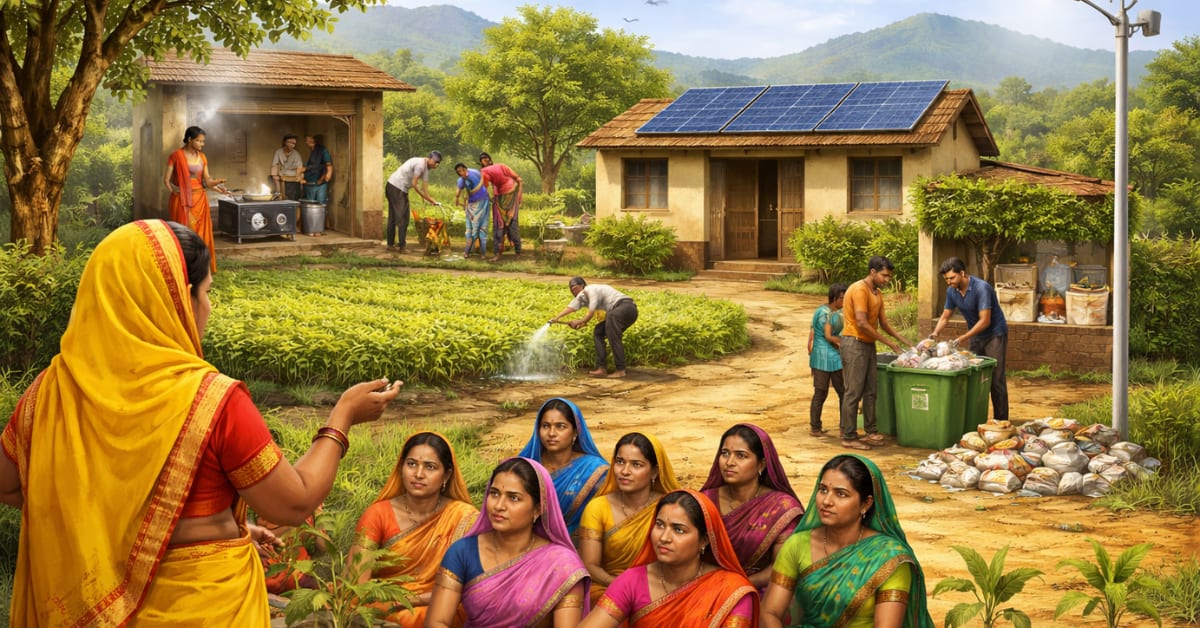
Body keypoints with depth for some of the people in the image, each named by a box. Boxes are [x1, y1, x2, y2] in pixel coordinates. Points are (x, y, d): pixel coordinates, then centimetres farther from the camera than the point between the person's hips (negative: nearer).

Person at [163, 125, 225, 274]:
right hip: (182, 200, -4)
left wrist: (217, 182, -13)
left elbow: (207, 181, 6)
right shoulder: (176, 156, -6)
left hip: (199, 200, 4)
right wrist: (174, 192, -13)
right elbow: (166, 179, -4)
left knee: (201, 234, 4)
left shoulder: (202, 157, 8)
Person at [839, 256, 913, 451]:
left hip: (868, 345, 9)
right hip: (854, 343, -9)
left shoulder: (877, 293, 14)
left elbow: (883, 323, 18)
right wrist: (888, 342, -16)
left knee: (870, 391, 11)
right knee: (854, 393, -7)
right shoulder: (859, 290, -16)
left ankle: (871, 432, 19)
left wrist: (905, 341, 9)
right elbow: (862, 323, -22)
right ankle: (848, 437, -2)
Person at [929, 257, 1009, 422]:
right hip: (975, 336, 7)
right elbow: (945, 316, 3)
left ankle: (1000, 421, -3)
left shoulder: (981, 288, -26)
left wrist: (963, 338, -33)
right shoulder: (952, 291, -5)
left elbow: (985, 321, -29)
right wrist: (935, 333, -16)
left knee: (996, 379, -7)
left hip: (994, 334, -7)